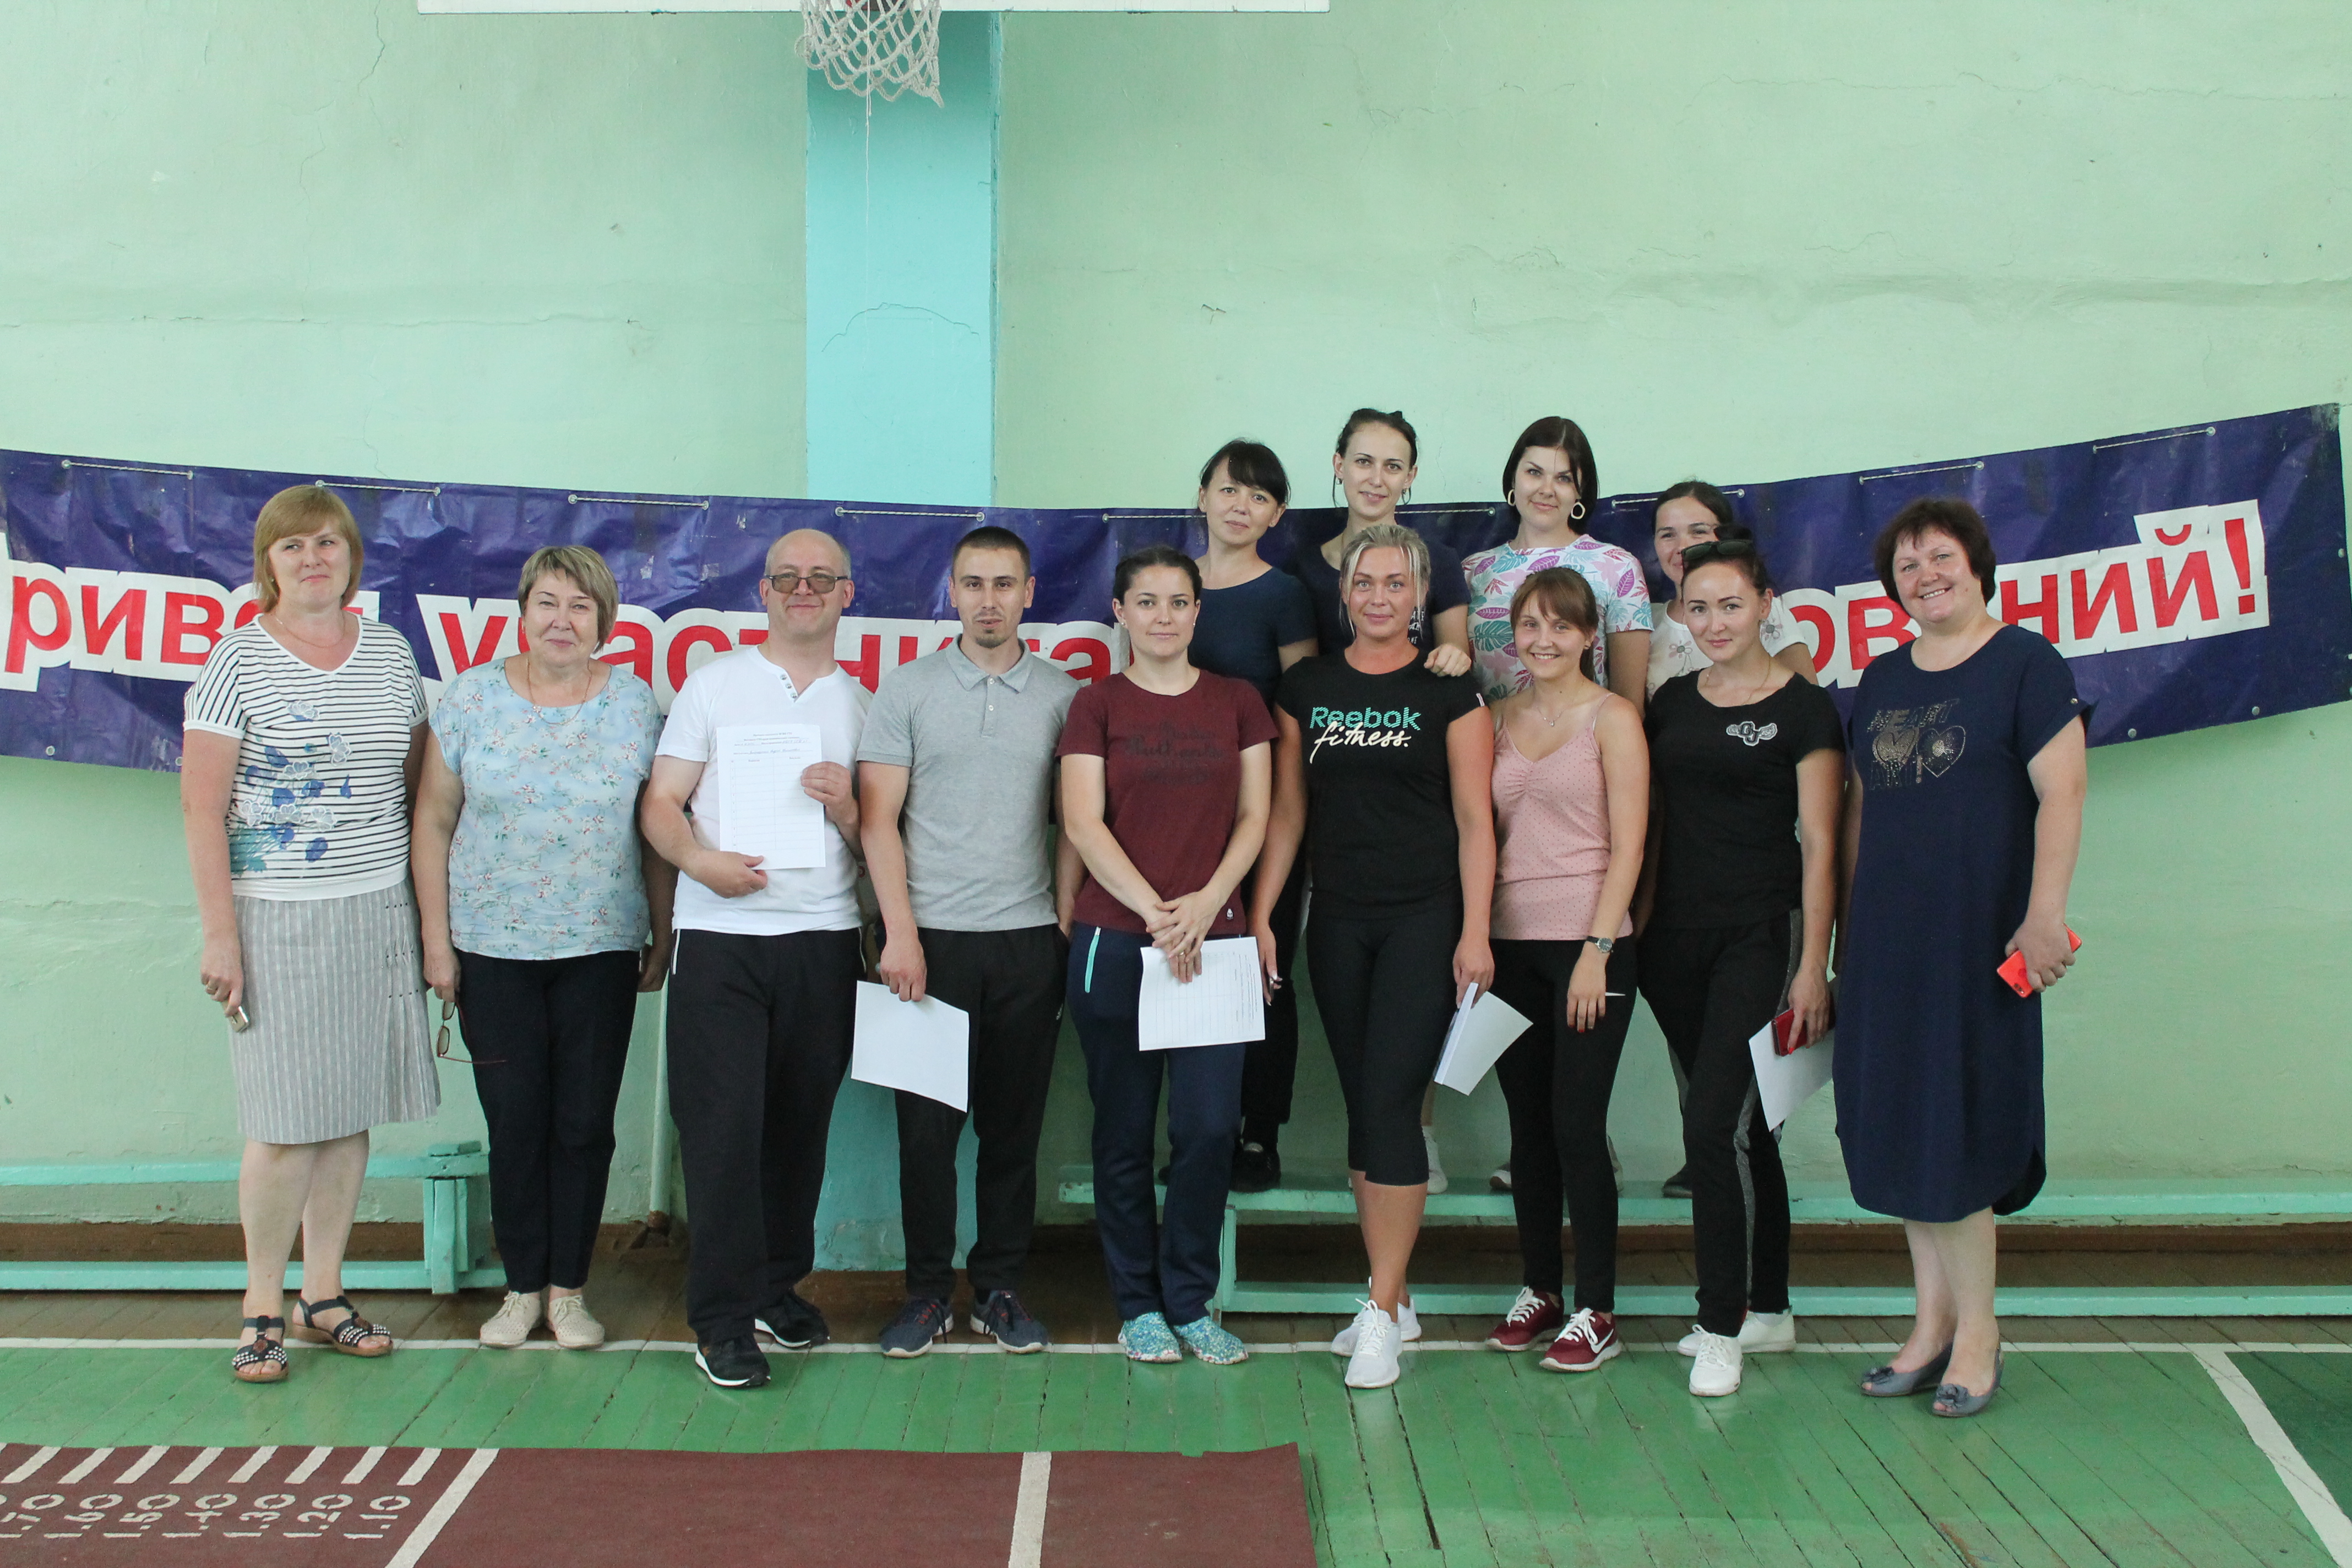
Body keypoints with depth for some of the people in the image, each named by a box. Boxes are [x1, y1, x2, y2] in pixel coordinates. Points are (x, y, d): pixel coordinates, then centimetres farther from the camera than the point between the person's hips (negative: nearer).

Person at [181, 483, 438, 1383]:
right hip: (279, 915, -4)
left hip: (379, 912, 4)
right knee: (286, 1124, -5)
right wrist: (219, 934, -10)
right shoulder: (238, 661, -4)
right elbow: (202, 808, -5)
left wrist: (429, 914, 13)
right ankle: (262, 1310, 10)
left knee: (351, 1114, 7)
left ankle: (323, 1298, 19)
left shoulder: (390, 652, 9)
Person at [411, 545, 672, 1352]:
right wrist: (436, 941, 0)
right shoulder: (472, 697, -1)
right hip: (493, 950, 0)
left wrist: (663, 936, 4)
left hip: (602, 950, 0)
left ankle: (569, 1289, 18)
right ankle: (522, 1288, 18)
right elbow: (433, 822, 3)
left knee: (585, 1124, 4)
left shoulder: (635, 703, 1)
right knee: (515, 1124, 4)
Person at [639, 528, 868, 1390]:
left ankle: (779, 1285, 23)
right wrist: (701, 860, -16)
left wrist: (847, 808, -8)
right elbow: (661, 803, 3)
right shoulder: (714, 683, 9)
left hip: (824, 938, 2)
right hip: (720, 934, -2)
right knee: (724, 1125, -6)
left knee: (801, 1124, 7)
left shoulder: (863, 704, 14)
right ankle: (724, 1317, 1)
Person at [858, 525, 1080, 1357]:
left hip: (1029, 940, 1)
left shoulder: (1062, 696, 8)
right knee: (927, 1125, 2)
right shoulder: (908, 689, 4)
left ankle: (999, 1287, 18)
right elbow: (879, 820, 0)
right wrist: (900, 932, -8)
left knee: (1014, 1124, 7)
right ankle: (927, 1290, 14)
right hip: (932, 936, -1)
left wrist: (1069, 923, 2)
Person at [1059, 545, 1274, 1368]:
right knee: (1125, 1132, 5)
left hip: (1215, 941, 1)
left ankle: (1190, 1302, 11)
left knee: (1209, 1127, -4)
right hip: (1115, 943, -1)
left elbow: (1254, 815, 6)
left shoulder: (1236, 701, 10)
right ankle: (1138, 1304, 17)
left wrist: (1207, 901, -9)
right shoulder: (1098, 705, 4)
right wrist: (1155, 911, -12)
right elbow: (1083, 823, -4)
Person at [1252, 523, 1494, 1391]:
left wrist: (1475, 933, -9)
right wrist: (1259, 915, 5)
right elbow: (1288, 811, 11)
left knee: (1391, 1101, -10)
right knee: (1362, 1106, 8)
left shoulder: (1448, 690, -2)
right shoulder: (1306, 686, 8)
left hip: (1424, 919, -4)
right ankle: (1394, 1297, 18)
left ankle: (1381, 1314, -6)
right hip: (1338, 921, 4)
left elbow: (1474, 818, -3)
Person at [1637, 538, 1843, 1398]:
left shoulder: (1803, 707, -5)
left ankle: (1722, 1327, -3)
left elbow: (1820, 844, -7)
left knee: (1715, 1122, -13)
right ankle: (1769, 1308, 24)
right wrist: (1637, 930, 12)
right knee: (1740, 1124, 13)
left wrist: (1814, 966, -11)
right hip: (1676, 938, 5)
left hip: (1760, 936, -5)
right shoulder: (1672, 703, 10)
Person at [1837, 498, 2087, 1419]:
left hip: (1978, 938, -6)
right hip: (1887, 940, 6)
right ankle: (1934, 1318, 18)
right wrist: (1849, 927, 14)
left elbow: (2062, 791, -12)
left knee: (1953, 1136, -3)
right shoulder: (1882, 681, 14)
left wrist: (2045, 914, -19)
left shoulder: (2025, 663, -4)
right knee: (1901, 1132, 8)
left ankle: (1976, 1328, 10)